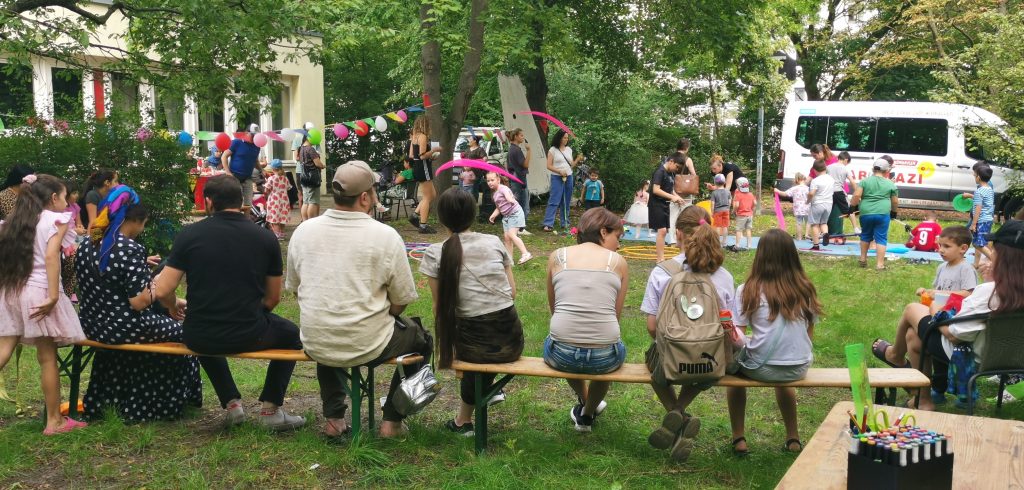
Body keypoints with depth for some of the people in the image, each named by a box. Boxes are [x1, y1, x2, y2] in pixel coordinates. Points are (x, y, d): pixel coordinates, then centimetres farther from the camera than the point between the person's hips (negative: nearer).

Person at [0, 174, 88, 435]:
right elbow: (50, 256, -16)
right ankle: (54, 421, 11)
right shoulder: (56, 219, -3)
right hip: (38, 292, -6)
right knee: (47, 358, 3)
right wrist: (53, 296, -20)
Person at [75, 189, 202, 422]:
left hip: (93, 326, 8)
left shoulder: (86, 247, 3)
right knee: (180, 331, 16)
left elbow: (102, 290, 15)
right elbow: (139, 302, -24)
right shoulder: (130, 249, -21)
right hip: (124, 328, -8)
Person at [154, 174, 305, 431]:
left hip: (198, 339, 1)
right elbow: (273, 298, 4)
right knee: (291, 333, 30)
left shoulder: (189, 234, -5)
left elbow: (163, 291, -7)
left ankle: (231, 403, 29)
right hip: (248, 336, -1)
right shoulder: (265, 237, -3)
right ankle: (270, 409, 21)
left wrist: (173, 306, 17)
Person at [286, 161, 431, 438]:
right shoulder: (385, 236, -13)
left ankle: (334, 418, 34)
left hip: (315, 346, 4)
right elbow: (401, 301, -7)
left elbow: (294, 289, 9)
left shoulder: (303, 231, -2)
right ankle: (392, 421, 23)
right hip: (369, 347, -4)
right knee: (421, 340, 25)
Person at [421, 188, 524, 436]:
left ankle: (464, 420, 38)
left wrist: (443, 346, 12)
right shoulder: (494, 242, 3)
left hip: (475, 345, -2)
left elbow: (441, 307, 0)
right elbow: (512, 292, 7)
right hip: (512, 341, 2)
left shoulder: (435, 253, -4)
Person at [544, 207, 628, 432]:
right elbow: (616, 315, 9)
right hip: (604, 358, -1)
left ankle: (584, 401, 60)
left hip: (561, 355, 1)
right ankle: (587, 415, 51)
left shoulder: (558, 256, 7)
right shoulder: (618, 262, 4)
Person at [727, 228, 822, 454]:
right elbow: (809, 334, 7)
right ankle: (793, 437, 42)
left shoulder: (748, 291, -10)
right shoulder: (805, 289, 0)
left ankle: (739, 438, 27)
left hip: (761, 368, -3)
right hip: (799, 370, 4)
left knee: (733, 360, 29)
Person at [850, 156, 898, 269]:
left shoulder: (865, 181, 4)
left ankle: (863, 260, 29)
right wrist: (894, 212, 27)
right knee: (881, 238, 2)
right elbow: (895, 202, 11)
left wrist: (853, 206, 8)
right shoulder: (890, 184, 6)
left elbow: (856, 195, -6)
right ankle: (879, 264, -2)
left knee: (865, 236, 20)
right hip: (883, 214, -1)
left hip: (866, 213, 1)